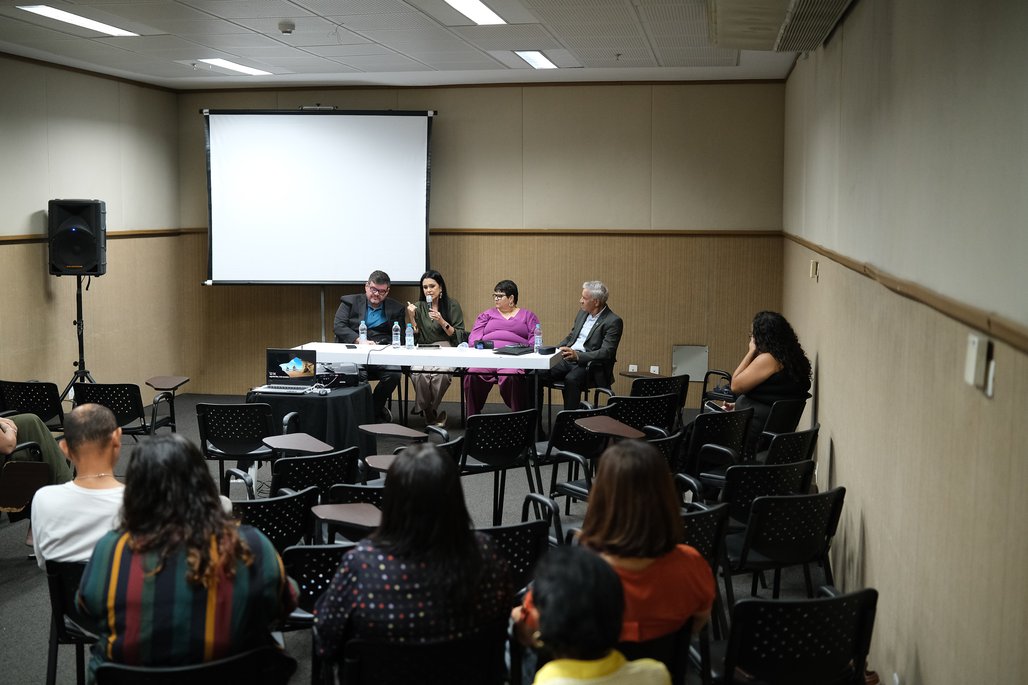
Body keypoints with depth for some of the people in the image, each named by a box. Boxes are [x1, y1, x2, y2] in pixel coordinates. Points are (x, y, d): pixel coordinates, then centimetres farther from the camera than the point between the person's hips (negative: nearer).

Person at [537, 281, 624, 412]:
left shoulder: (613, 322, -9)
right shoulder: (582, 314, 14)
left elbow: (606, 353, -18)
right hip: (567, 360, 7)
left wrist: (577, 356, -31)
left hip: (590, 365, -7)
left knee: (571, 379, -38)